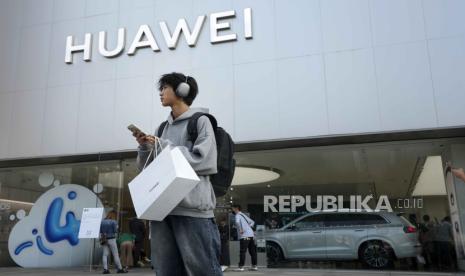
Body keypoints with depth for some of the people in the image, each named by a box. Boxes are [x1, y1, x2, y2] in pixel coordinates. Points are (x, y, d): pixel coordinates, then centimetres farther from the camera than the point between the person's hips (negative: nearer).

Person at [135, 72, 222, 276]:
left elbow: (203, 161, -10)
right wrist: (145, 147, 2)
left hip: (192, 207, -6)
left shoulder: (200, 121, 4)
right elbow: (148, 168, 22)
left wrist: (163, 146, -6)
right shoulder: (163, 128, 20)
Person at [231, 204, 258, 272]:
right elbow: (252, 222, 29)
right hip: (251, 235, 8)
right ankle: (254, 266, 15)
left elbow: (237, 222, -27)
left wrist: (241, 230, -16)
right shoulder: (243, 215, 22)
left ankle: (241, 267, -8)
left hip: (244, 236, -8)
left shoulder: (238, 215, -3)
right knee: (252, 251, 10)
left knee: (242, 252, -6)